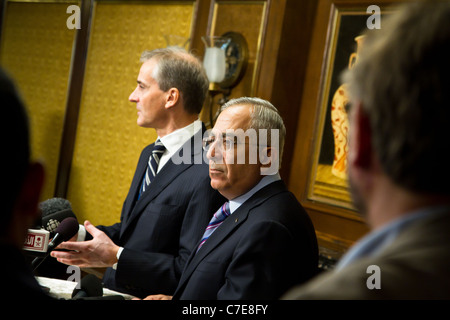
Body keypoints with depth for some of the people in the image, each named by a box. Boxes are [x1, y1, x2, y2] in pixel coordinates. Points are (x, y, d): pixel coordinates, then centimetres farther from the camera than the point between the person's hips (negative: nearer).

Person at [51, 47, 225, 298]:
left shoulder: (207, 173, -19)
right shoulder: (150, 155, 14)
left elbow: (193, 270, -20)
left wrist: (115, 257, -19)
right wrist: (82, 236, 6)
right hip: (114, 290, 8)